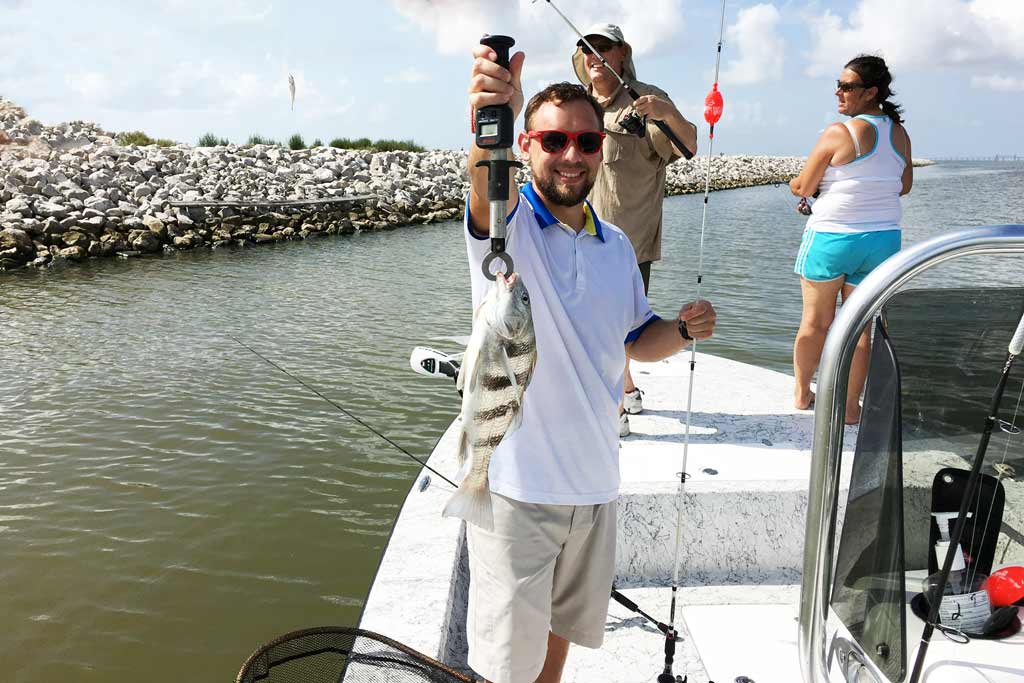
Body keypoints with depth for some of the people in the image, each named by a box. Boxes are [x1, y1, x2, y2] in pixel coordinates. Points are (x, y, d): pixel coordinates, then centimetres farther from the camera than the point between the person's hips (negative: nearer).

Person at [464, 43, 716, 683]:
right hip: (516, 482, -5)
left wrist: (682, 330, -5)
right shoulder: (509, 221, -12)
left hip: (594, 477, 5)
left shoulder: (618, 246, 6)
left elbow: (636, 338, 17)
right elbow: (487, 188, -36)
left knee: (561, 625, 26)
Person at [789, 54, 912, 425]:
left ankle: (801, 393, 25)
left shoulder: (838, 132, -13)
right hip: (882, 240, 5)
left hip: (831, 238, -4)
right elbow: (904, 186, 17)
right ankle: (851, 405, 16)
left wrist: (794, 183, 13)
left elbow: (803, 187, -9)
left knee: (815, 321, 11)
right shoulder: (899, 134, 5)